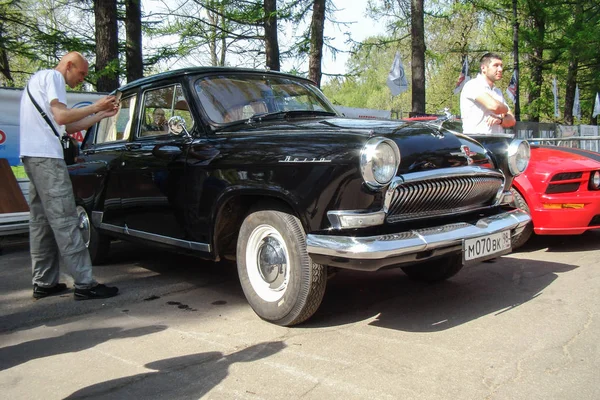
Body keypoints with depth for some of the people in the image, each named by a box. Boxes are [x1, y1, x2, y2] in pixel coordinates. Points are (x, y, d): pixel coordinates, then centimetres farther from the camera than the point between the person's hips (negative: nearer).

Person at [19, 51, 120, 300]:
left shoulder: (40, 79, 28)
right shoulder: (52, 77, -2)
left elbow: (69, 127, 23)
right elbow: (61, 117, -16)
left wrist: (103, 114, 18)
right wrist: (95, 107, -6)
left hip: (33, 157, 10)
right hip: (46, 157, -10)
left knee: (41, 222, 9)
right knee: (64, 222, -13)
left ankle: (43, 283, 12)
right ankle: (85, 284, -13)